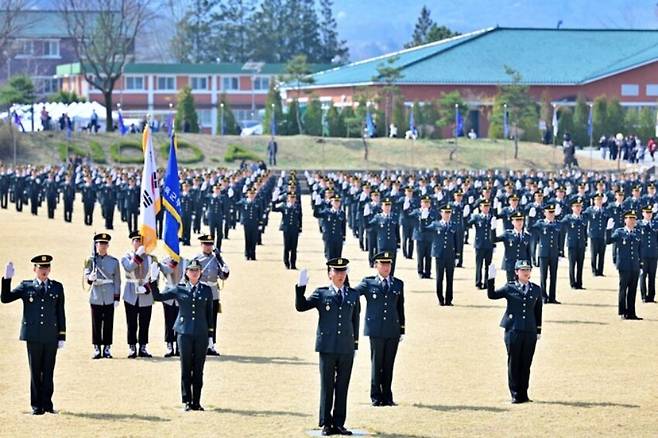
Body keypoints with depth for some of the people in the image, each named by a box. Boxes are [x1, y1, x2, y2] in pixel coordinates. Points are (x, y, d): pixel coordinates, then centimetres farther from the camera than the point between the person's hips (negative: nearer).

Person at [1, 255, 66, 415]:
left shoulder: (57, 287, 9)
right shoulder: (26, 287, 6)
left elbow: (60, 313, 9)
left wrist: (62, 336, 4)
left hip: (51, 335, 1)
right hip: (33, 336, -1)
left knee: (48, 371, 3)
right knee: (35, 372, 3)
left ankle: (47, 403, 10)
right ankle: (37, 406, 8)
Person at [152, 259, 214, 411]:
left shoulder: (206, 290, 7)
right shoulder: (179, 290, 4)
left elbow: (209, 313, 10)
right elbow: (158, 297, 5)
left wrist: (210, 334, 7)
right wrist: (153, 280, -7)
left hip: (201, 335, 1)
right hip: (185, 333, -1)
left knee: (198, 370, 4)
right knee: (186, 369, 1)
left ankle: (196, 402, 10)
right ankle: (187, 402, 6)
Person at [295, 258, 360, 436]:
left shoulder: (353, 295, 10)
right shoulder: (321, 294, 3)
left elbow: (355, 320, 13)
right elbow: (301, 306, -6)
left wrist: (355, 345, 10)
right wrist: (300, 287, -20)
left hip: (346, 348, 2)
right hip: (327, 348, -2)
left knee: (342, 387, 5)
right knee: (327, 387, 1)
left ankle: (339, 423, 10)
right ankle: (326, 424, 7)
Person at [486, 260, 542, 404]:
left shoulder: (536, 290, 10)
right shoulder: (510, 288, 3)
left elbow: (538, 311, 13)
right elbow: (492, 295, -5)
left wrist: (538, 331, 12)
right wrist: (491, 279, -16)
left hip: (530, 332, 2)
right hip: (513, 331, -2)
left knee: (526, 364, 5)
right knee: (514, 364, 1)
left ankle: (523, 395, 14)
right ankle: (515, 395, 8)